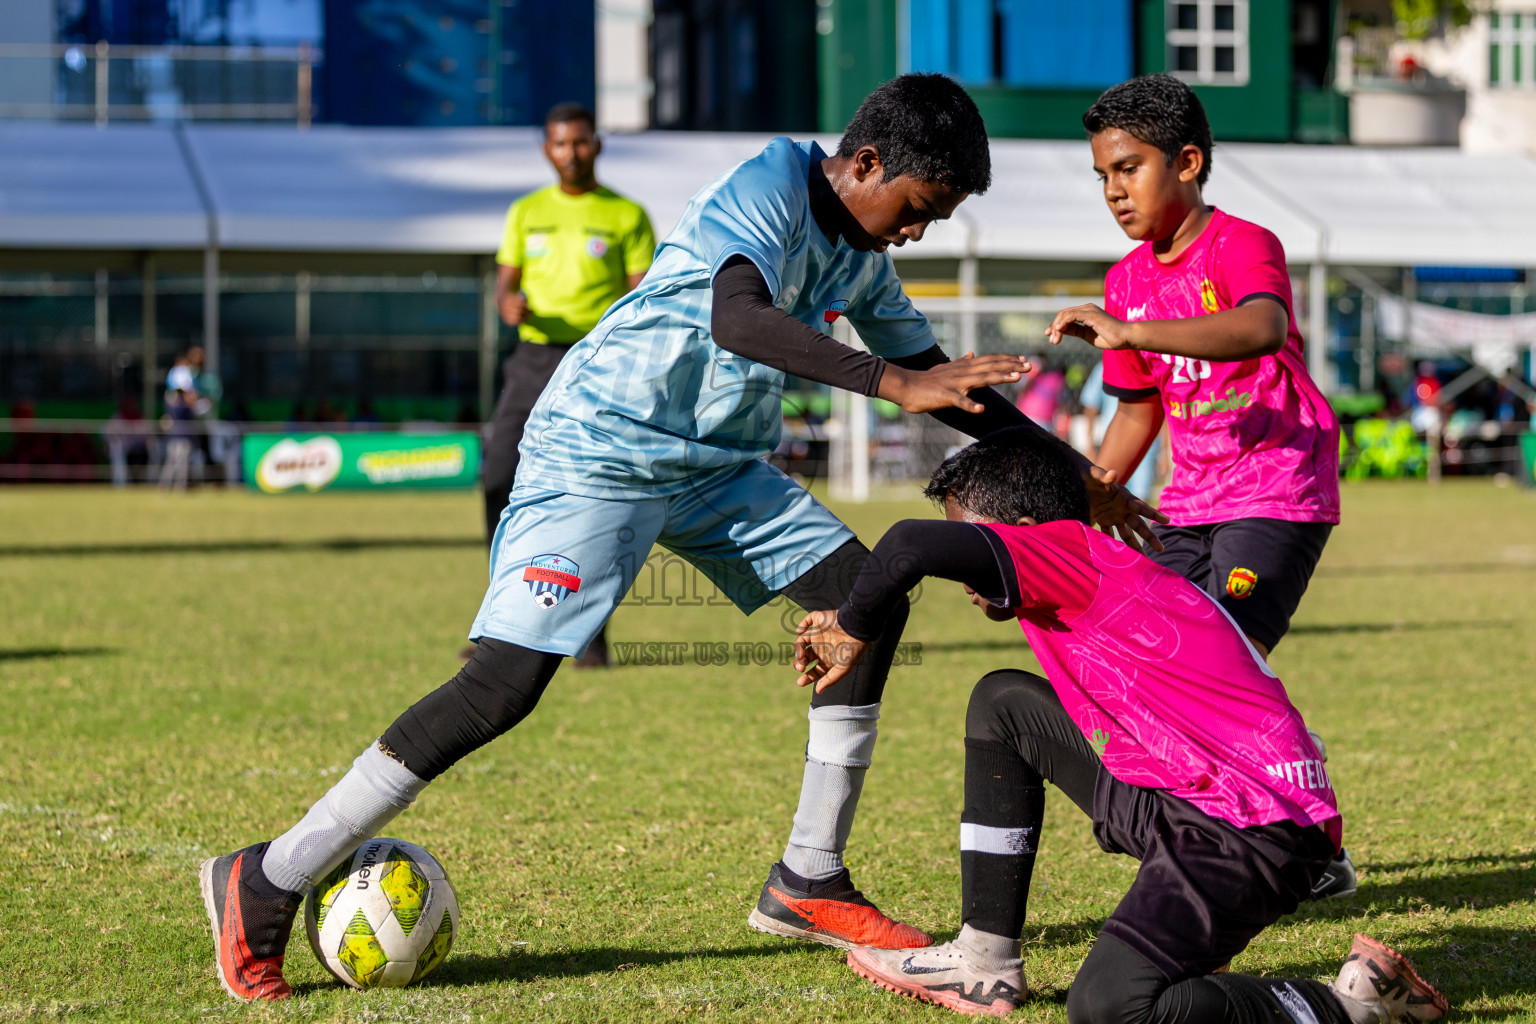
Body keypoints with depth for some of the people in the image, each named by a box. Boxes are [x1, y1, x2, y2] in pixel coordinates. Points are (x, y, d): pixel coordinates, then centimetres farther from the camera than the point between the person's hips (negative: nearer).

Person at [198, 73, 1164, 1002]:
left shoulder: (862, 256, 7)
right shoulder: (769, 189, -20)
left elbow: (944, 383, 18)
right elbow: (740, 319, -40)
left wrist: (1078, 479, 15)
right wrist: (894, 384, -47)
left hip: (720, 465, 9)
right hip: (598, 453, -9)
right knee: (504, 682, -18)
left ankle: (810, 882, 6)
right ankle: (265, 883, -11)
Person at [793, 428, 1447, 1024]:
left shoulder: (1070, 550, -10)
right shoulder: (1106, 579, 19)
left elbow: (911, 546, -22)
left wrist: (852, 630, -4)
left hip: (1255, 830, -10)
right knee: (1005, 703, 20)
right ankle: (986, 963, 22)